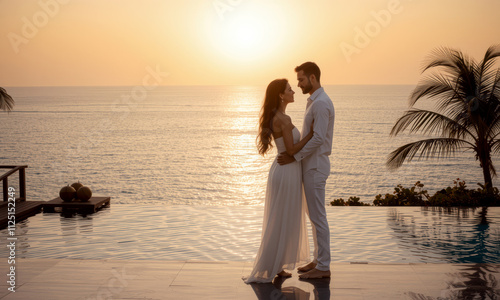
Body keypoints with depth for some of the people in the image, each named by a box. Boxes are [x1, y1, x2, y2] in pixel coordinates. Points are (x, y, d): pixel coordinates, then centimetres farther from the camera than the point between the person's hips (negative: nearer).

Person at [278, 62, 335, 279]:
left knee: (317, 216, -5)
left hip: (315, 167, -11)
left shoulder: (321, 103, -19)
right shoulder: (314, 102, 15)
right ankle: (319, 260, 24)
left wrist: (294, 157, -20)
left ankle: (323, 267, 3)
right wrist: (293, 154, 9)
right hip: (311, 165, 11)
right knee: (313, 214, 15)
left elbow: (317, 139, -25)